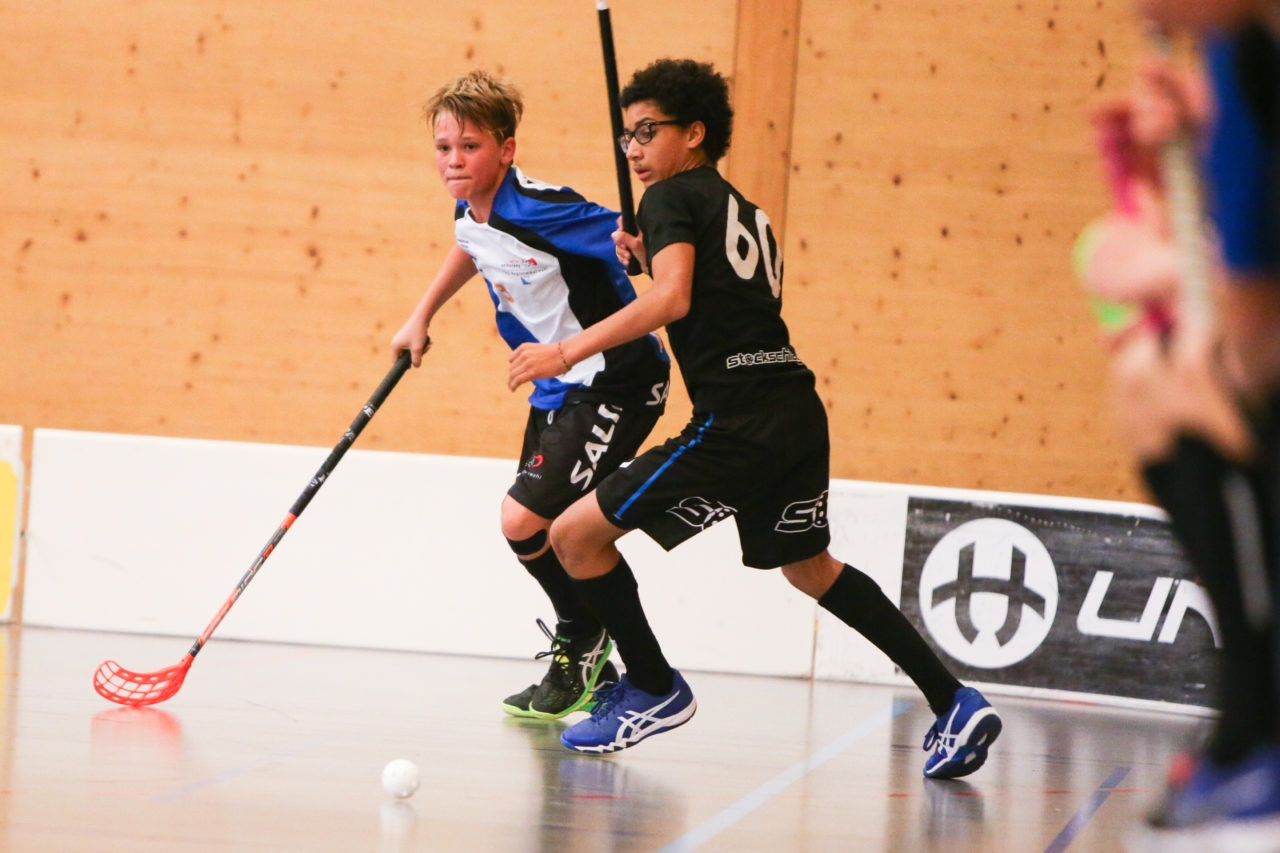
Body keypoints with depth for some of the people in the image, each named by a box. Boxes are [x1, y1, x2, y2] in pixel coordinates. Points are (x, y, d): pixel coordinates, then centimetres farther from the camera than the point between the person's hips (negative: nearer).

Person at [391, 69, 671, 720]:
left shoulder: (542, 210, -24)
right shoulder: (470, 216, 2)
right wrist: (421, 316, 30)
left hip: (616, 385, -9)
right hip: (555, 390, 9)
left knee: (524, 520, -16)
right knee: (544, 531, 13)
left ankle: (582, 641, 10)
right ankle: (594, 673, 30)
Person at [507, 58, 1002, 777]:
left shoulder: (673, 198, -1)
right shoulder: (748, 214, 24)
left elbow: (671, 300, -18)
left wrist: (567, 351, -18)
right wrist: (651, 260, 28)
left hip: (738, 423, -9)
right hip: (799, 413, 9)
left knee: (577, 534, -2)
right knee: (808, 565, 28)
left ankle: (654, 689, 10)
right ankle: (954, 702, 23)